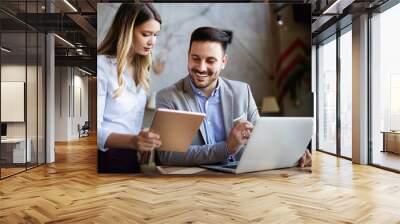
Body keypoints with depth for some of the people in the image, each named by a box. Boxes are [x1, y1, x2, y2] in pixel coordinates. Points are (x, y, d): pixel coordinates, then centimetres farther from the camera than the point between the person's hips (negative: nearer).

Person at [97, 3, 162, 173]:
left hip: (132, 157, 6)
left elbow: (135, 119, 8)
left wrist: (143, 142, -6)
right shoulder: (101, 66, -14)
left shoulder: (141, 67, 8)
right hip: (105, 158, -6)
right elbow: (96, 130, -19)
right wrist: (132, 141, -33)